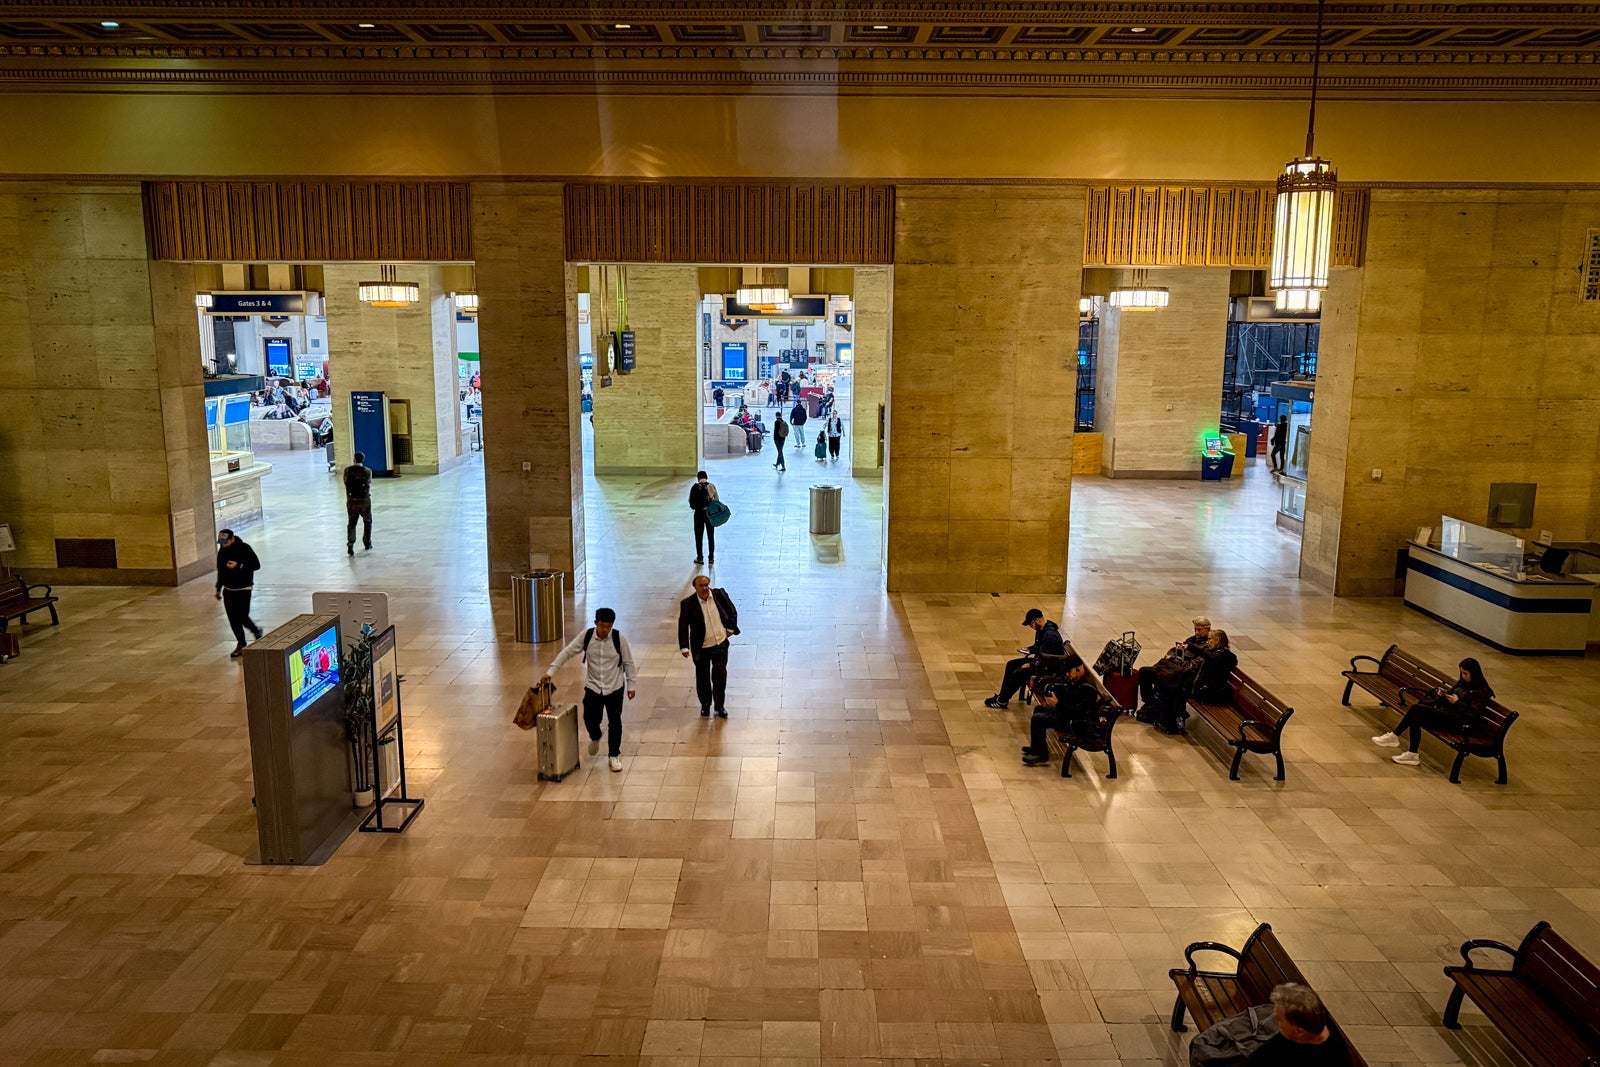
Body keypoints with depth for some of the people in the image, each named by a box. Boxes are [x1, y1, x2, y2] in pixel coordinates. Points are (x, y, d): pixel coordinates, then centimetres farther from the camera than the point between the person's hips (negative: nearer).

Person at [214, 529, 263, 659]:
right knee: (232, 618, 4)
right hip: (228, 589, 6)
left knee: (242, 616, -9)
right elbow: (220, 570, 17)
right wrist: (218, 588, 19)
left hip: (243, 588, -5)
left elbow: (256, 565, -12)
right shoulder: (222, 551, 6)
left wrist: (239, 565, -25)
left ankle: (256, 631, 19)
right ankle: (241, 644, 17)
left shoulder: (244, 548, -12)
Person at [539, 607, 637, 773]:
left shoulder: (619, 639, -15)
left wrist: (631, 685, -2)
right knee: (590, 719, 3)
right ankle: (595, 738, 40)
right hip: (593, 687, 1)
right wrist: (550, 672, -15)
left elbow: (628, 663, -5)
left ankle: (614, 755, 23)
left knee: (614, 722, 5)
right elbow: (567, 652, -9)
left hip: (615, 687, -1)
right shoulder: (586, 636, -12)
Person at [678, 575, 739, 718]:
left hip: (721, 644, 1)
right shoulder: (687, 604, -13)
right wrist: (684, 647, -16)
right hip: (701, 648, -1)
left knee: (720, 675, 4)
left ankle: (720, 706, 21)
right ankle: (705, 705, 32)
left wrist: (731, 628, 3)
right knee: (703, 677, 12)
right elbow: (683, 626, -11)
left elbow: (732, 611, 9)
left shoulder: (720, 595, -7)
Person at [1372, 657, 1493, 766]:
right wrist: (1443, 695, 3)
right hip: (1445, 713, 9)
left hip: (1458, 722, -8)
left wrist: (1458, 702, -17)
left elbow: (1474, 715, -14)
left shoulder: (1482, 691, -6)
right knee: (1415, 719, -18)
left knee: (1415, 708, -23)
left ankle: (1394, 736, -11)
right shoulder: (1462, 683, 17)